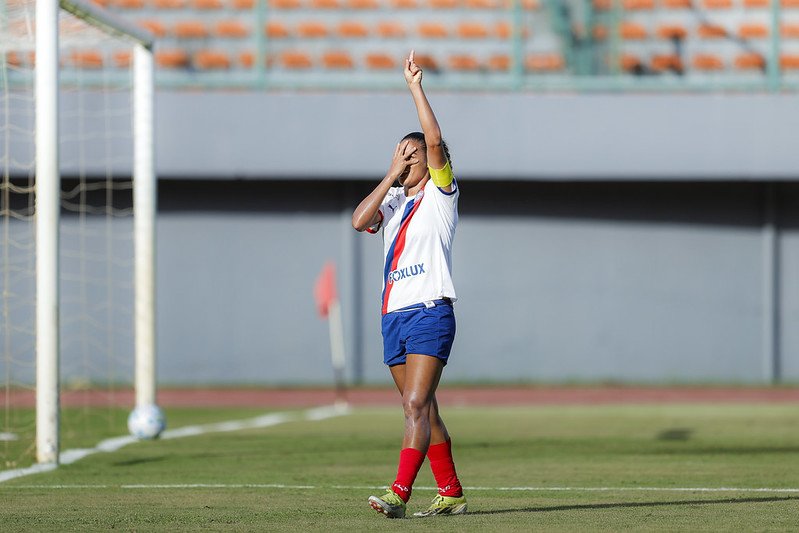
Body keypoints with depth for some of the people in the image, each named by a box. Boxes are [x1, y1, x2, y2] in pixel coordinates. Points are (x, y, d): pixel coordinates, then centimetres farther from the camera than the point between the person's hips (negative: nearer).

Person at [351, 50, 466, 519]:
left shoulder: (440, 193, 1)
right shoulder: (394, 202, 18)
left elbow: (434, 140, -14)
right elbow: (360, 220, 0)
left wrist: (415, 86, -11)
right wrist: (392, 177, 1)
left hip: (430, 311, -7)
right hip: (394, 316, 7)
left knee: (417, 406, -16)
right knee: (423, 411, 9)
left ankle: (399, 494, -25)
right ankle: (451, 494, 16)